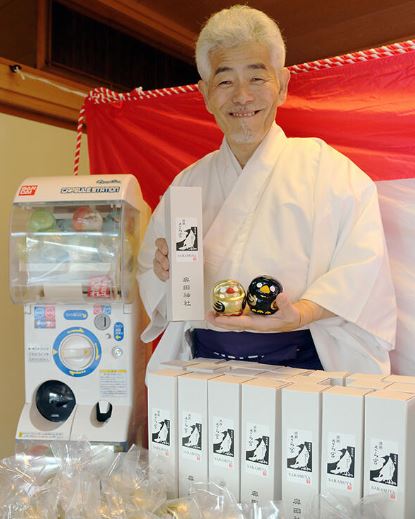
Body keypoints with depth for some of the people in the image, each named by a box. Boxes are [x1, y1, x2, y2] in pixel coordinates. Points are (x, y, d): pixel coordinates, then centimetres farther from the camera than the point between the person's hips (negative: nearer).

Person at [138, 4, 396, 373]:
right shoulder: (189, 182, 15)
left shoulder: (327, 168, 4)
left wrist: (302, 313, -21)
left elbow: (362, 264, -5)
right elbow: (150, 270, 19)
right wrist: (164, 270, -4)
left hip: (300, 364, -2)